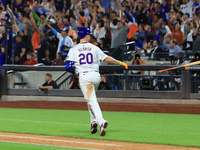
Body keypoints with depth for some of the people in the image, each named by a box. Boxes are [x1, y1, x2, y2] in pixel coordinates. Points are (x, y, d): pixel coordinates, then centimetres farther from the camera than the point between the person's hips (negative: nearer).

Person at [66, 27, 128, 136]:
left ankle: (101, 122, -27)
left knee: (91, 100, -9)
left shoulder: (74, 50, 5)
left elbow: (68, 66, -3)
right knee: (91, 98, 24)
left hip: (84, 76, -3)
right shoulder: (94, 48, 8)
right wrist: (120, 63, 15)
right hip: (96, 75, 3)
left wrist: (75, 72, 18)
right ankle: (94, 121, 15)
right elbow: (106, 59, 4)